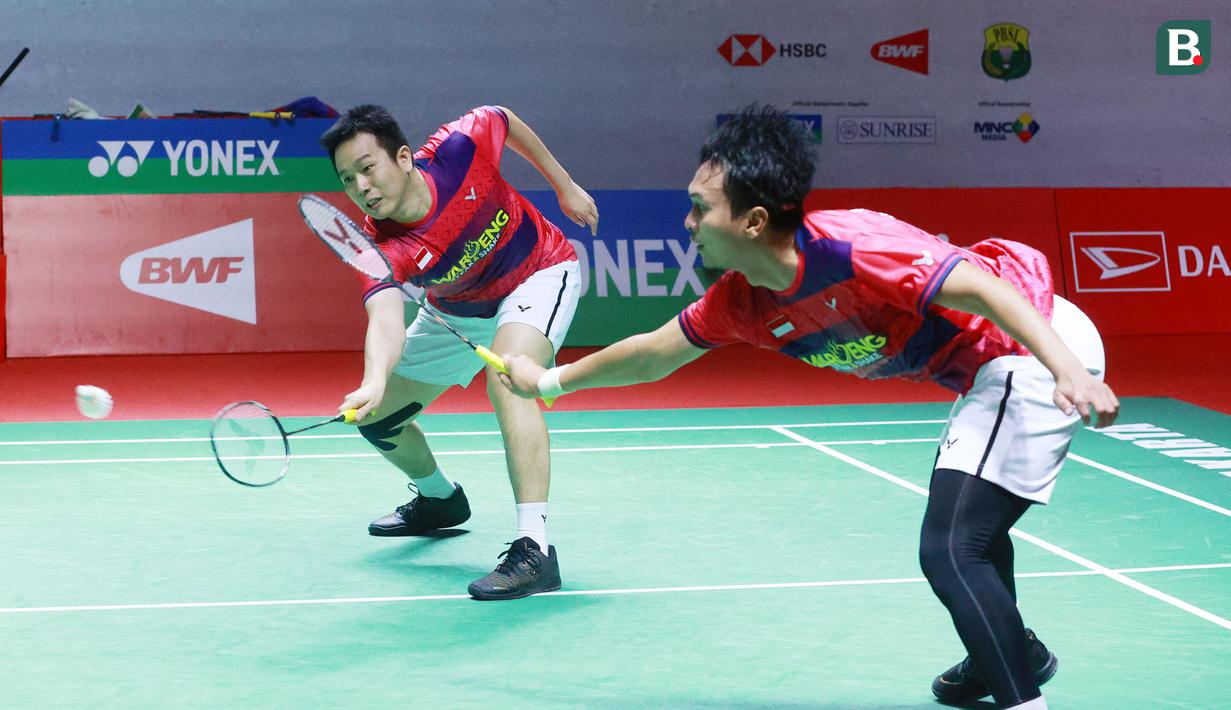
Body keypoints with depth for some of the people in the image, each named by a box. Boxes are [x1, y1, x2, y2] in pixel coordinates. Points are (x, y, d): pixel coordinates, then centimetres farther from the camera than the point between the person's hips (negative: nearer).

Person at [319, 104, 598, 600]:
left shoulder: (459, 148, -30)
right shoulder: (380, 250, -30)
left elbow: (505, 119, -7)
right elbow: (386, 319, -48)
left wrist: (564, 186, 2)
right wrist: (375, 382, -69)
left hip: (540, 273, -4)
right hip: (459, 314, 4)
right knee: (376, 417, 6)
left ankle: (534, 547, -36)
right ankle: (439, 498, 39)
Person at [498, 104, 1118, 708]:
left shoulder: (854, 250, -29)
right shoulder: (741, 301, -2)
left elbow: (985, 290, -33)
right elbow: (654, 353, 15)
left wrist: (1071, 374, -44)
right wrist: (549, 380, 25)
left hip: (1041, 346, -10)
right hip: (989, 373, 10)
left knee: (948, 551, -17)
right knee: (960, 521, 30)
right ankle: (1015, 653, 53)